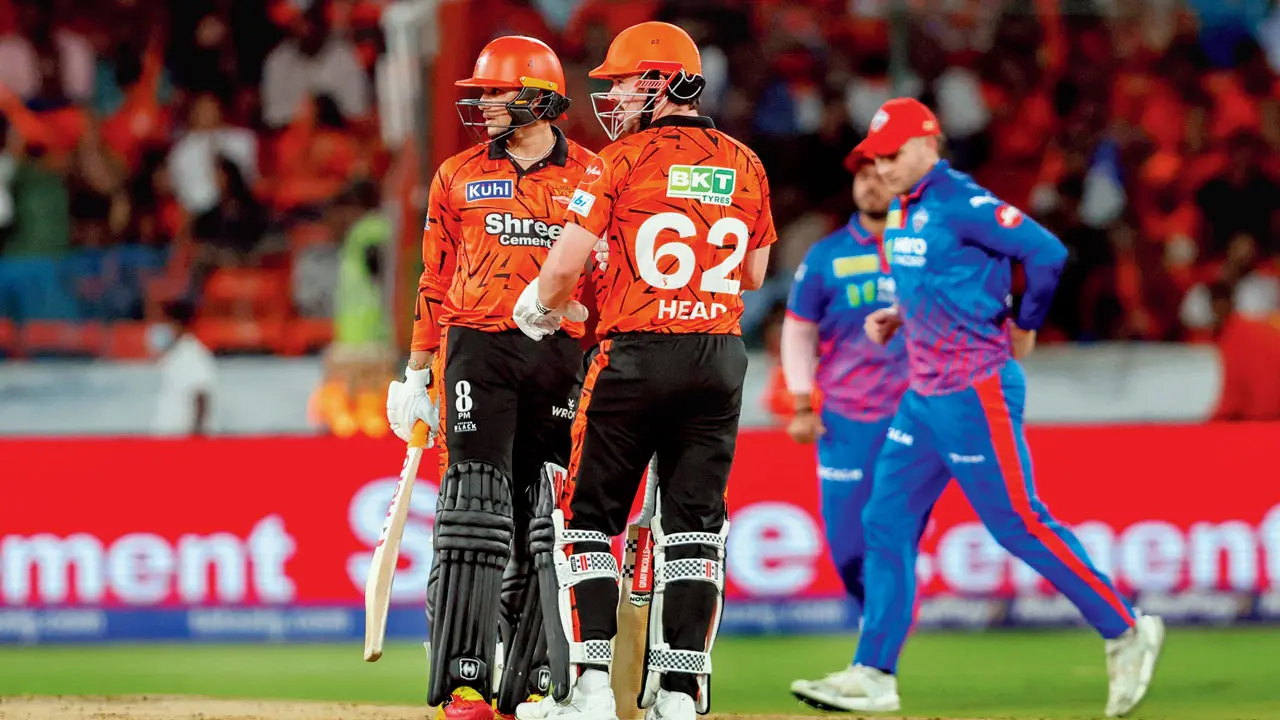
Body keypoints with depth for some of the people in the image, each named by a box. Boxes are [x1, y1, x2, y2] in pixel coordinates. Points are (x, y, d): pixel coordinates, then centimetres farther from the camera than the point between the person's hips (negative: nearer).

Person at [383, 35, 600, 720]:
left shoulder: (590, 176, 7)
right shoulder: (459, 176, 10)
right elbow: (435, 281, 11)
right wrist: (417, 374, 7)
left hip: (563, 354, 1)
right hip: (478, 350, -1)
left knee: (544, 527, 3)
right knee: (475, 515, -10)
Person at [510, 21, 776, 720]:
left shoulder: (622, 161, -8)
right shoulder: (744, 165, 7)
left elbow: (564, 262, -10)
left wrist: (540, 308, 9)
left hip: (637, 354, -4)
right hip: (721, 359, 4)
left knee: (588, 517, 4)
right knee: (693, 524, 8)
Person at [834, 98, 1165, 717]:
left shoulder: (961, 203, -16)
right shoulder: (903, 212, 12)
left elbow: (1046, 252, -21)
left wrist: (1023, 326, -9)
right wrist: (896, 317, 10)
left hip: (976, 394, -9)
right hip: (924, 397, 9)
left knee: (1018, 523, -5)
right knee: (885, 523, 5)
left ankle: (1125, 632, 7)